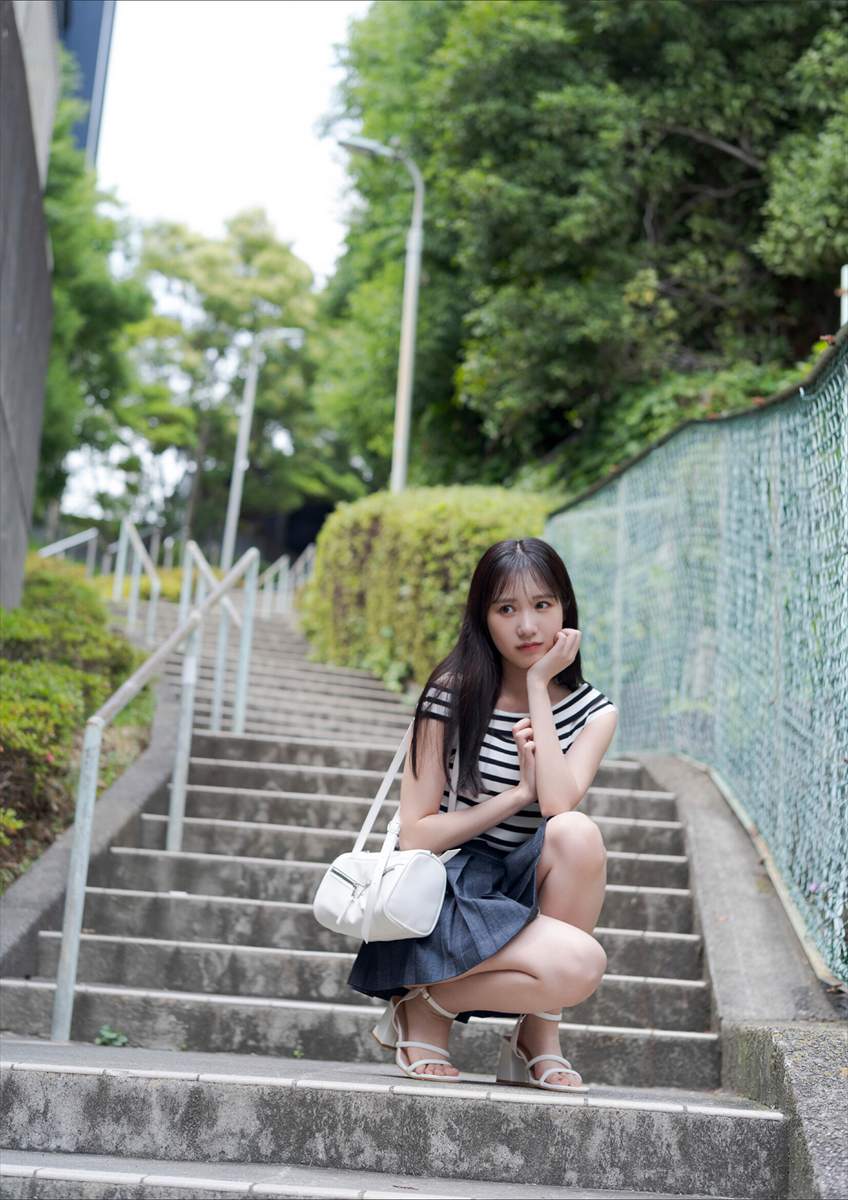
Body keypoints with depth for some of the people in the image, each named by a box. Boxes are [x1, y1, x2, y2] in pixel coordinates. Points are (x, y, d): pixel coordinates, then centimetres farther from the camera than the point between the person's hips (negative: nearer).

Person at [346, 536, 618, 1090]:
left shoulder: (593, 710, 2)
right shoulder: (453, 695, -6)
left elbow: (558, 804, -19)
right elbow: (415, 836, -9)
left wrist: (539, 683, -14)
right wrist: (519, 793, -14)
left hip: (535, 895, 4)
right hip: (455, 891, -4)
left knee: (578, 833, -30)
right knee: (580, 966, -31)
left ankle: (537, 1042, -13)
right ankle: (424, 1005, -5)